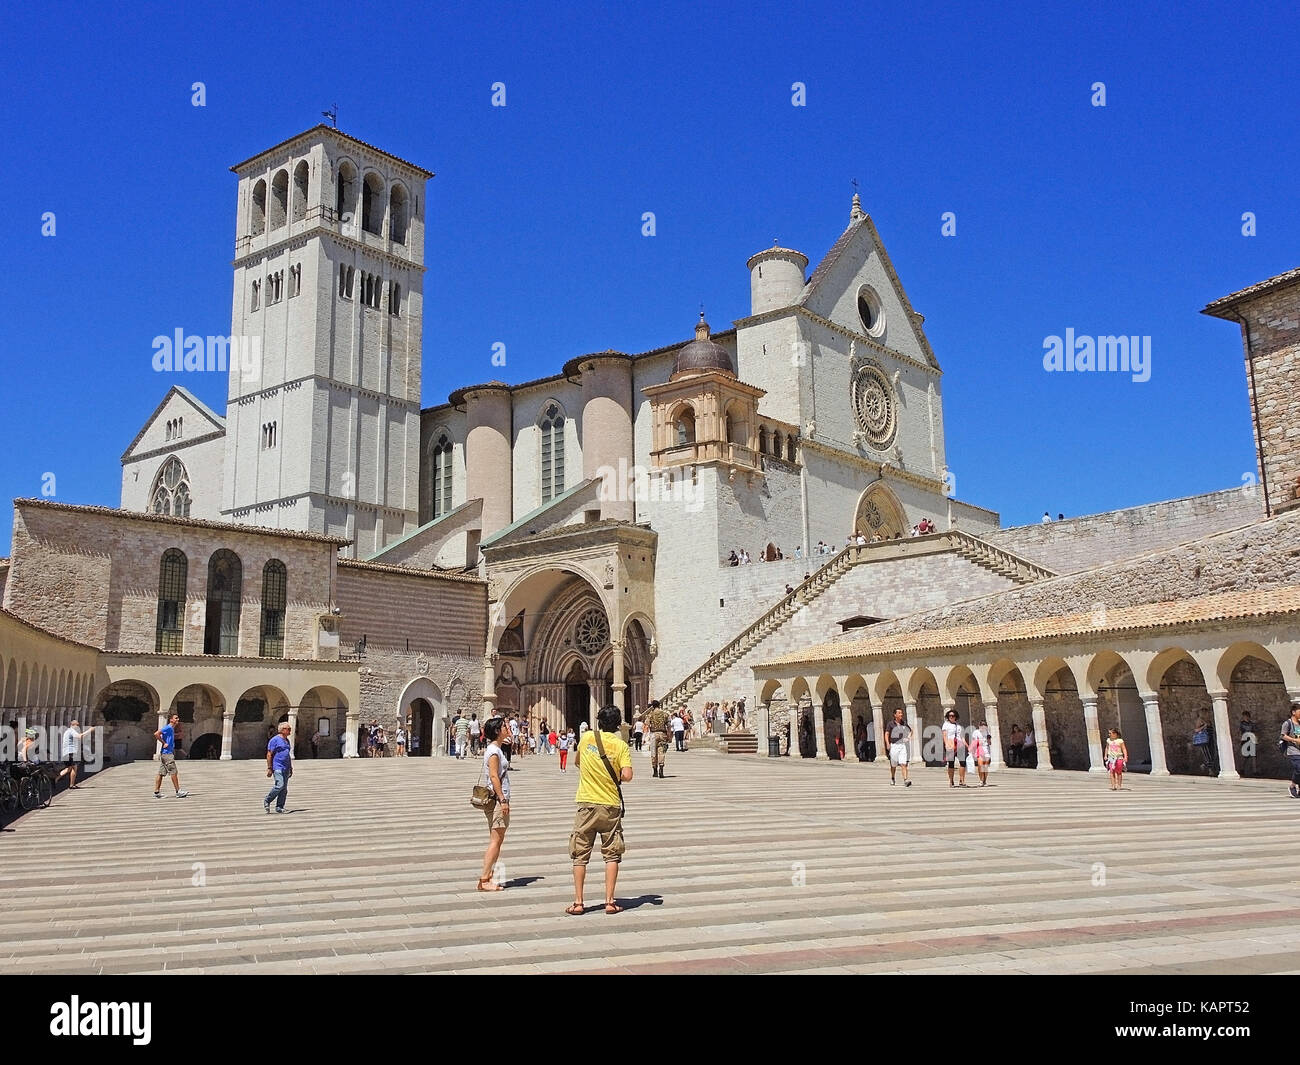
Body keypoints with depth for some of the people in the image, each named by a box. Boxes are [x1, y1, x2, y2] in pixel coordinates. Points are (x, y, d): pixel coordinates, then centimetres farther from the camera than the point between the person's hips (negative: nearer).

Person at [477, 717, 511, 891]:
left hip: (499, 800, 10)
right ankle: (484, 881, -8)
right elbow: (494, 776, -19)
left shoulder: (496, 749, 17)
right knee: (496, 841, -9)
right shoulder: (493, 750, -13)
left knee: (496, 841, 11)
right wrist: (503, 800, -21)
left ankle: (489, 877, 14)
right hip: (497, 799, -10)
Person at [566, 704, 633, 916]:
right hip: (610, 805, -1)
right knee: (612, 855, 9)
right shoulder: (621, 745, -5)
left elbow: (576, 762, 17)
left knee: (580, 855, 7)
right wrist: (617, 778, 5)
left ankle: (578, 903, 7)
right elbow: (627, 775, -15)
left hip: (586, 803, 1)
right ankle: (610, 902, 6)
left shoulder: (587, 737, 0)